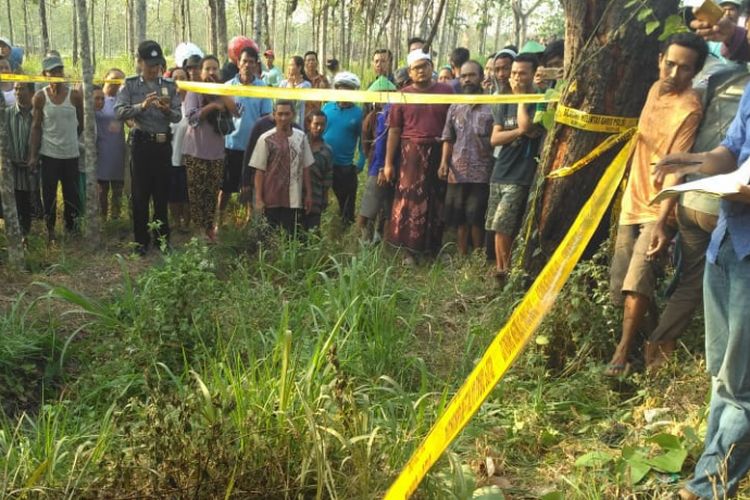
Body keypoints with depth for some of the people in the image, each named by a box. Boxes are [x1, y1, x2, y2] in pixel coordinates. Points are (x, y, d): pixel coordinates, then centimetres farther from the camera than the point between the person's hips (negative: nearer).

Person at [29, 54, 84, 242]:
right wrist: (33, 154, -3)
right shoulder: (40, 97, -4)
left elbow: (82, 124, 6)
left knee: (72, 193, 7)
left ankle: (71, 226, 23)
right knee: (49, 194, 5)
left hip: (71, 154, 0)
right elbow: (36, 127, 0)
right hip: (48, 154, 0)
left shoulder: (75, 95, -6)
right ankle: (50, 229, 19)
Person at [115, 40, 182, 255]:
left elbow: (178, 116, 2)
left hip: (163, 143, 2)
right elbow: (119, 112, -10)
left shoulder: (169, 85, 6)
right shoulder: (130, 84, 1)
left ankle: (162, 238, 22)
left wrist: (167, 110, -19)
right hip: (141, 142, -2)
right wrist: (142, 106, -23)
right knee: (140, 193, 4)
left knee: (162, 193, 9)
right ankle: (141, 241, 14)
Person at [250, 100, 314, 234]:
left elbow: (305, 168, 11)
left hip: (294, 200, 3)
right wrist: (258, 199, -8)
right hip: (271, 199, -3)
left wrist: (309, 194, 9)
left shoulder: (301, 137, 6)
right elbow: (259, 171, -4)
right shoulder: (266, 139, -5)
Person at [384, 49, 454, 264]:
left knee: (438, 202, 8)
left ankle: (436, 247, 19)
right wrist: (388, 162, -1)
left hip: (440, 154, 1)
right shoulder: (403, 95, 3)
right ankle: (410, 250, 5)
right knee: (410, 201, -2)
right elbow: (394, 130, 3)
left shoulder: (446, 91, 5)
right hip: (411, 154, -1)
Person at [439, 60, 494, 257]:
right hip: (457, 172, 4)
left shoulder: (492, 106, -1)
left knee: (476, 218, -3)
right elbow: (448, 139, 12)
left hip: (482, 173, -4)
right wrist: (444, 162, 1)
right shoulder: (455, 107, 12)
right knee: (459, 218, 8)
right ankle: (462, 257, 18)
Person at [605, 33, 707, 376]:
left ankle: (622, 354, -10)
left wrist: (662, 220, -35)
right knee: (621, 285, 10)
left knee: (637, 281, -19)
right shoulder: (656, 89, 5)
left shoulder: (689, 108, -19)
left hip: (659, 209, -8)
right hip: (633, 202, 8)